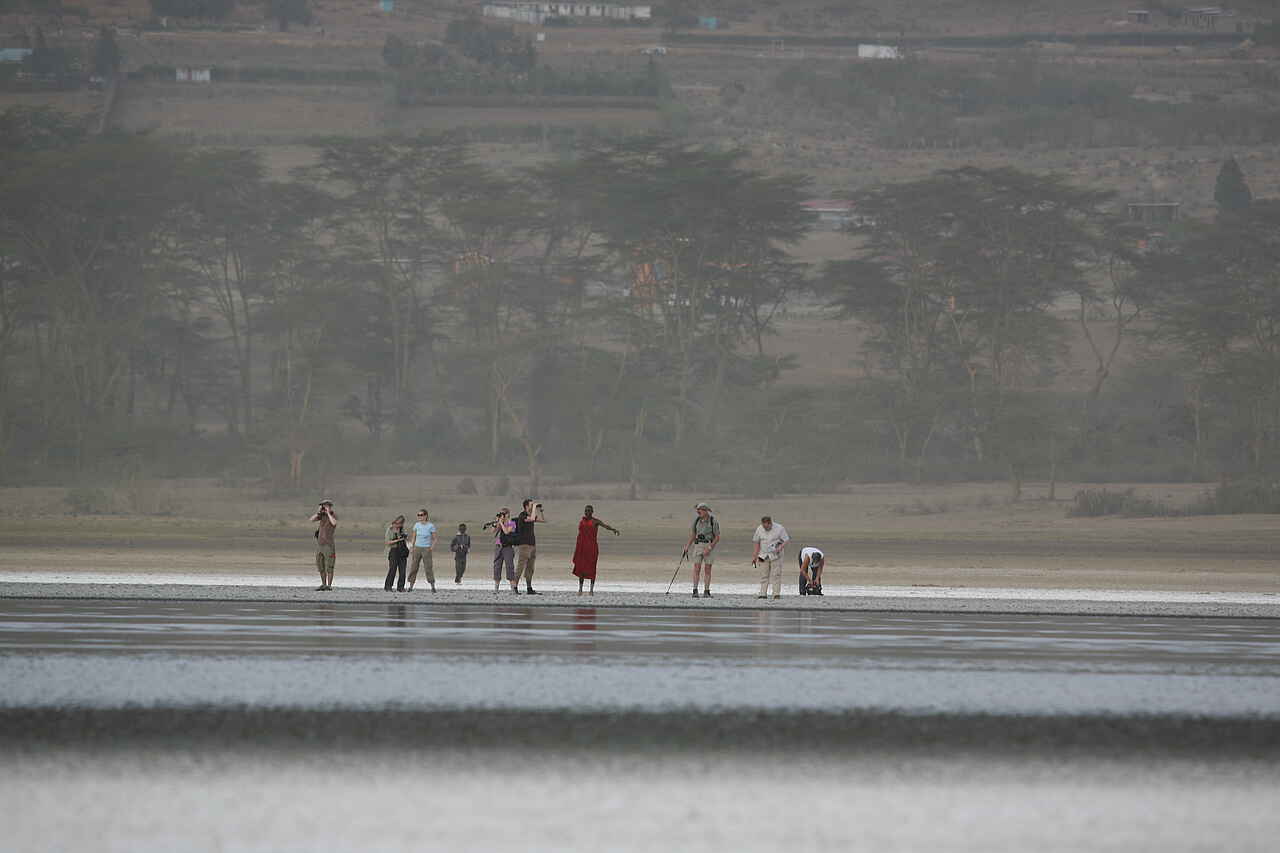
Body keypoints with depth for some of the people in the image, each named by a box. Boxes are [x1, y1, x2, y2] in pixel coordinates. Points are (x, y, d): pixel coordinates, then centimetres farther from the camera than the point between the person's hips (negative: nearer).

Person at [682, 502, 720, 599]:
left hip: (710, 546, -3)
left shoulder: (713, 521, -9)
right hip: (698, 546, 3)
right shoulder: (697, 520, 5)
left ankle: (706, 592, 5)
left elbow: (717, 537, -9)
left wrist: (709, 548, -18)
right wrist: (686, 548, 7)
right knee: (697, 569, -7)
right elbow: (693, 535, 13)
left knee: (708, 569, -1)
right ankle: (695, 591, -7)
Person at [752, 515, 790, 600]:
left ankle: (777, 594, -4)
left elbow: (786, 540, -6)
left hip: (775, 555, -3)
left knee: (776, 575, -6)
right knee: (764, 575, 1)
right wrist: (755, 556, 11)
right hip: (764, 556, 3)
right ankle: (763, 594, 3)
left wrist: (780, 548, -25)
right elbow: (757, 543, 10)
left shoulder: (779, 529, -9)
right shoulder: (759, 529, 1)